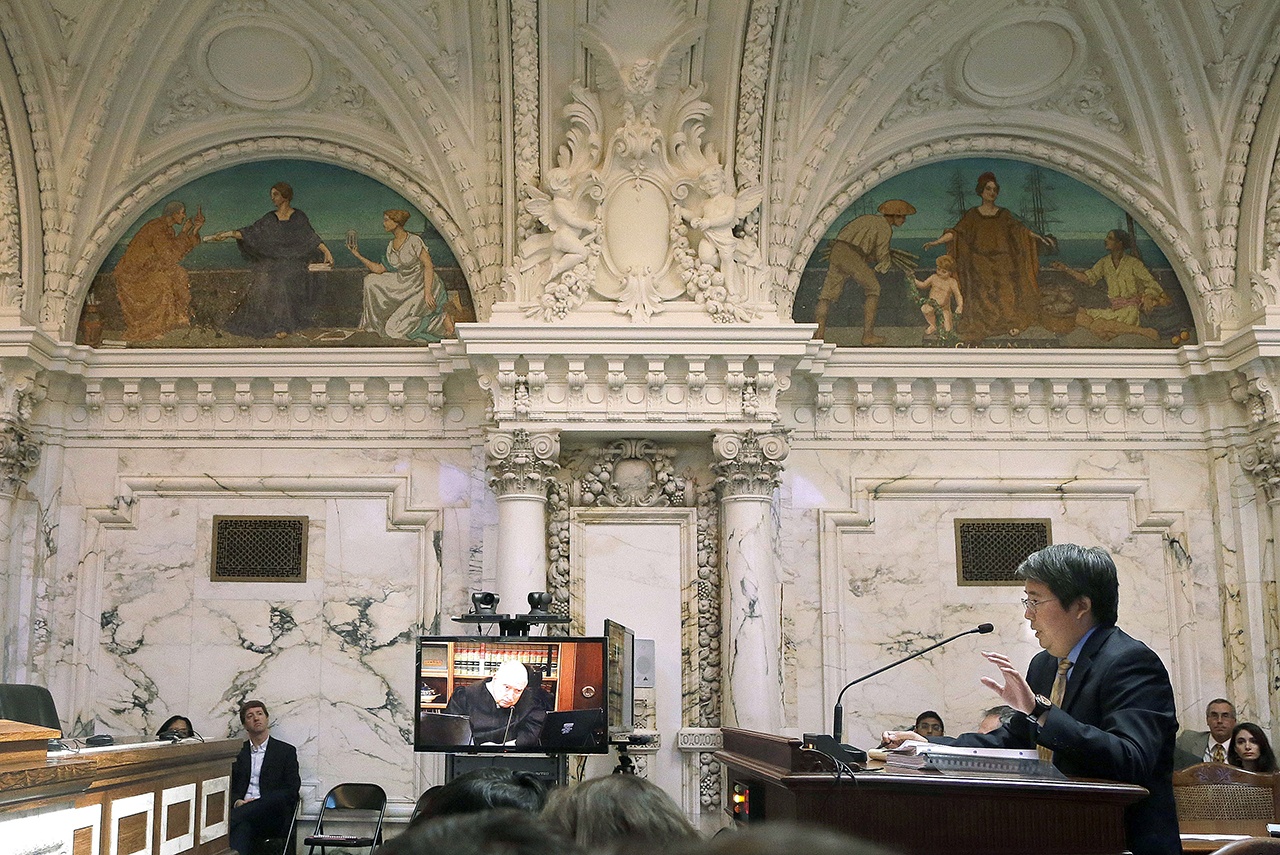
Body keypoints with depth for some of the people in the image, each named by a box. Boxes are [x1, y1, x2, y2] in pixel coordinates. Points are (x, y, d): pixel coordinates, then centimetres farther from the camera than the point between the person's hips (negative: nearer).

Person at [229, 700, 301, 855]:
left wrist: (259, 802, -11)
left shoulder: (286, 751, 16)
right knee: (242, 826, -39)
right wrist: (237, 802, -10)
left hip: (272, 816, -2)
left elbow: (292, 790, 5)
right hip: (242, 807, 2)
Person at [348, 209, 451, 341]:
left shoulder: (414, 241, -18)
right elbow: (380, 269, 11)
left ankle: (441, 319, -3)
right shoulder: (391, 246, 6)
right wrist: (358, 256, 6)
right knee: (371, 281, 1)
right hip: (406, 288, 8)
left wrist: (427, 293, -27)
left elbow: (428, 265, -21)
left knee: (394, 328, -14)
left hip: (424, 287, -8)